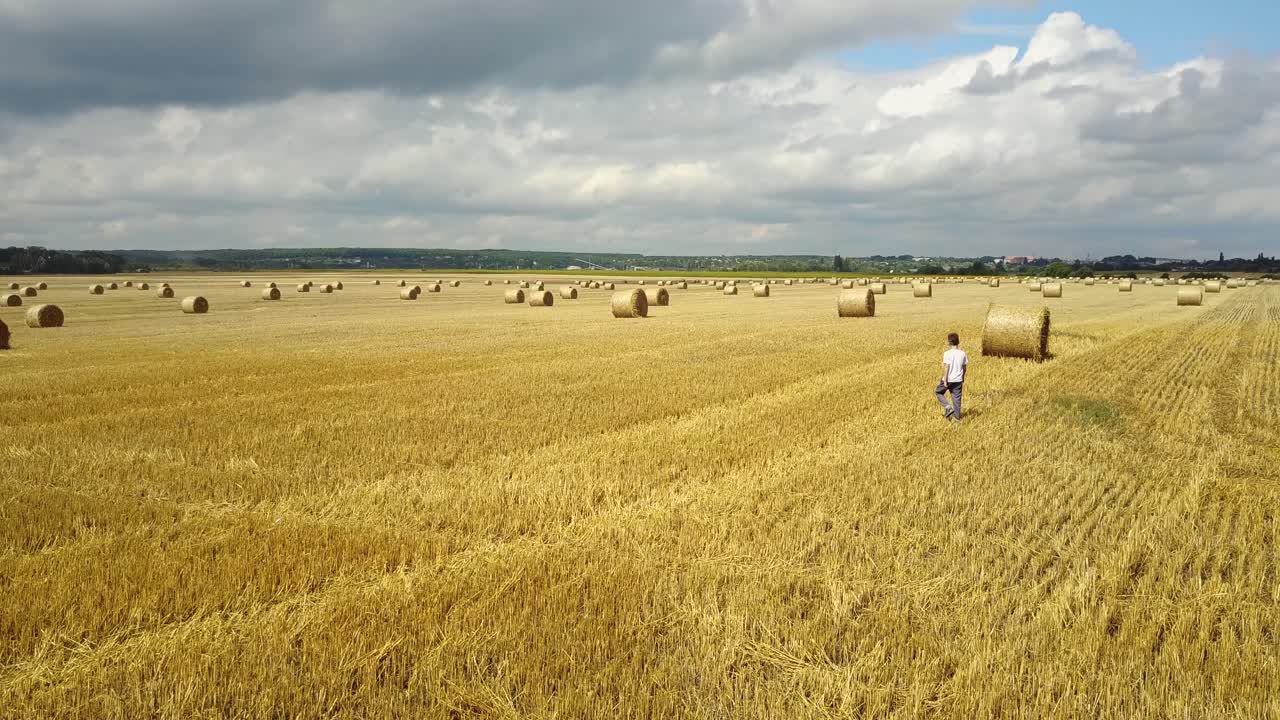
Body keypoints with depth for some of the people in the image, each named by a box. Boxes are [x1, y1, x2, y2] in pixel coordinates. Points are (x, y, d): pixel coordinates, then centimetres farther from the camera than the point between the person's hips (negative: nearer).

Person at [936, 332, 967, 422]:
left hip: (948, 379, -4)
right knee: (956, 398, 9)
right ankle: (957, 417, 12)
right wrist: (963, 378, 23)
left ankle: (948, 407, 0)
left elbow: (946, 367, -17)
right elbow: (964, 367, 9)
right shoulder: (962, 353, 1)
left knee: (938, 392, 18)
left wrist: (945, 380, -13)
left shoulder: (947, 353, -15)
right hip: (958, 380, 4)